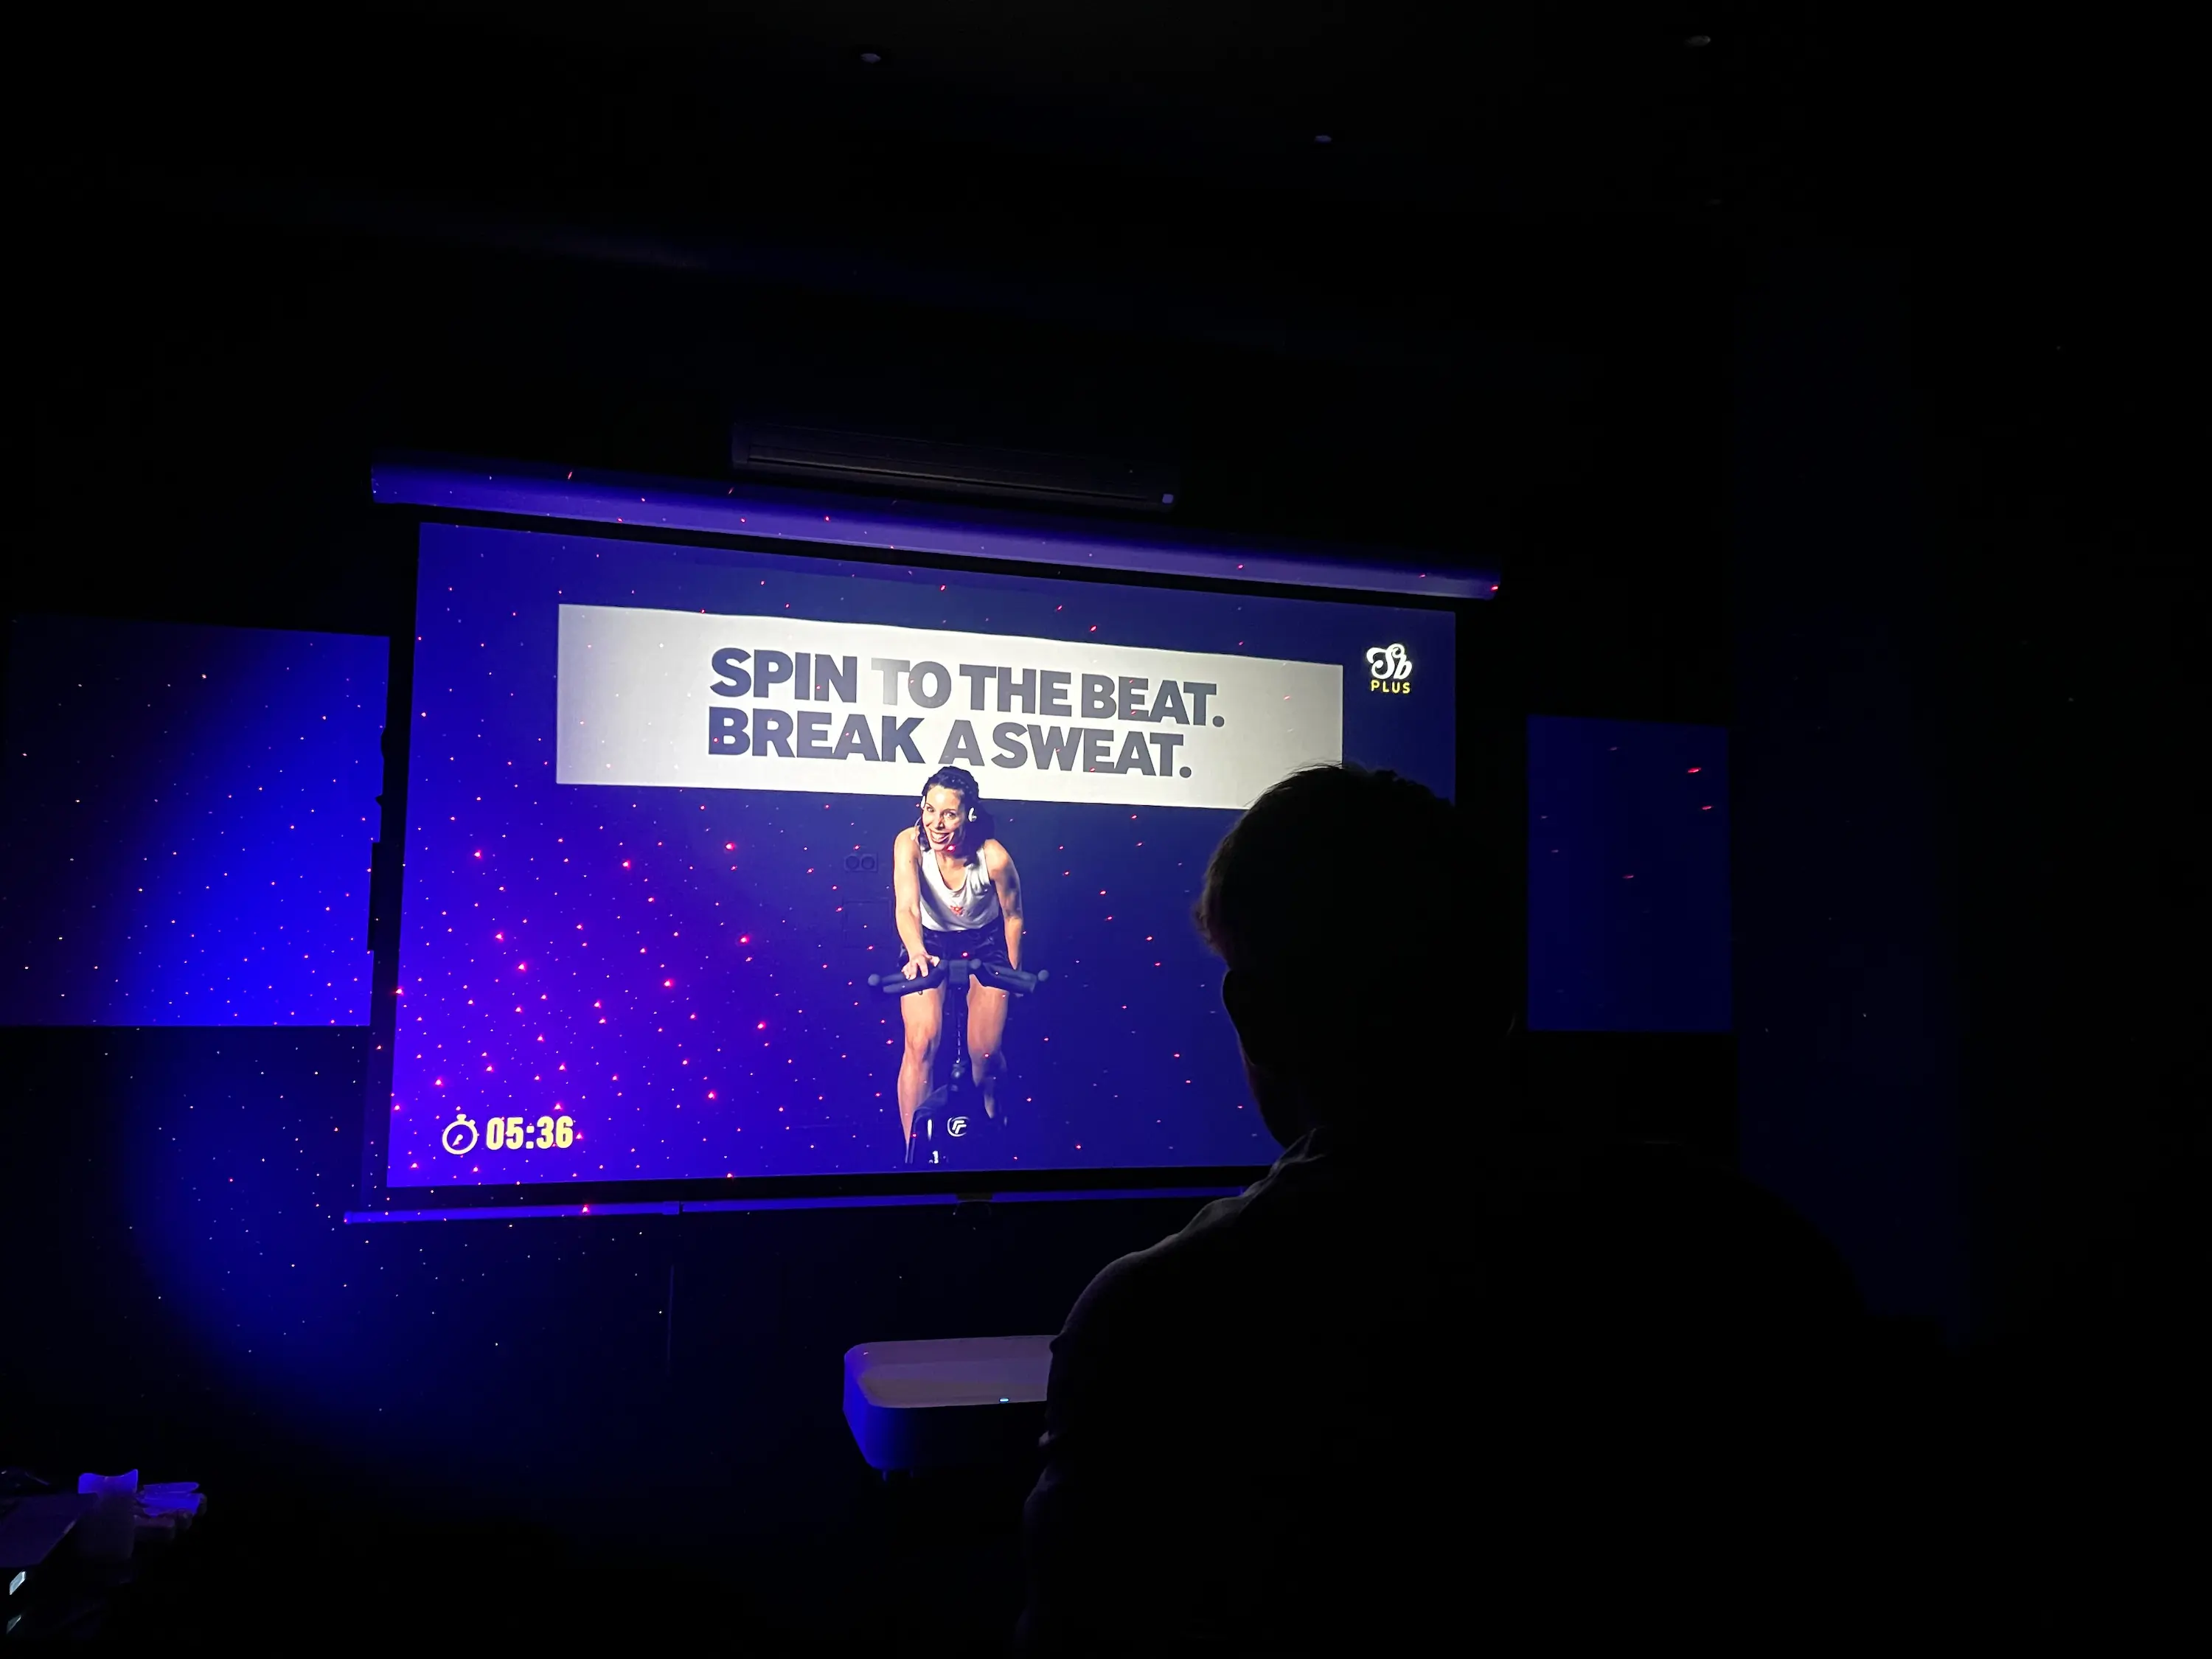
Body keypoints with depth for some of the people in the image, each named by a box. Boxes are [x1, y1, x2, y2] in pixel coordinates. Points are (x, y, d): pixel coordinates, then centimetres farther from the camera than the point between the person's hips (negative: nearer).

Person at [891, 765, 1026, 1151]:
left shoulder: (994, 857, -29)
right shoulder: (910, 843, -28)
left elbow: (1013, 915, -12)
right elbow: (906, 907, -40)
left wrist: (1014, 973, -2)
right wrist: (916, 954, -59)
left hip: (984, 945, 0)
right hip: (929, 943, 0)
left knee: (985, 1054, -3)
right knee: (921, 1045, -19)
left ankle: (995, 1131, 31)